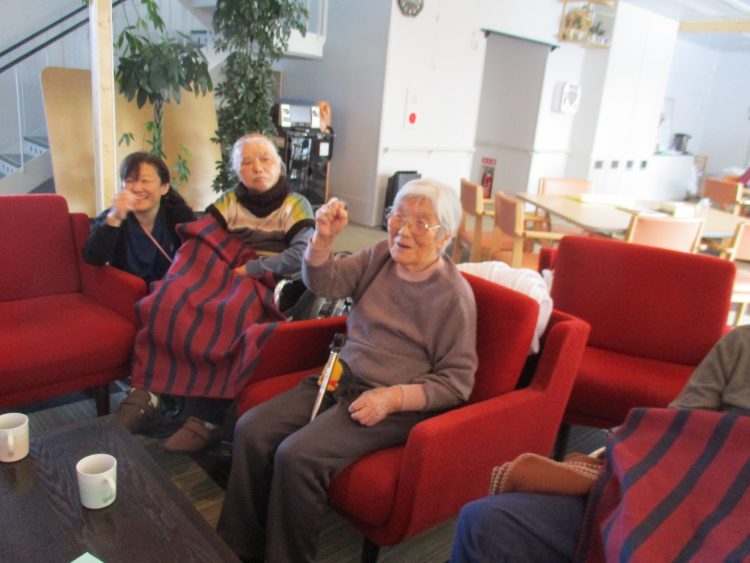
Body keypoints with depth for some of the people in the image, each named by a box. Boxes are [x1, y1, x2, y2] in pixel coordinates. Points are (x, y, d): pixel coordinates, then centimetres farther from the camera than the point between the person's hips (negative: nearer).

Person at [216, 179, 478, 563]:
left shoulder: (454, 295, -11)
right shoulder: (381, 256, 5)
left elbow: (457, 380, -10)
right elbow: (324, 283, 1)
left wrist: (394, 397, -21)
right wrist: (323, 238, -17)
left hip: (398, 404, -6)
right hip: (341, 380, 6)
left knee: (297, 455, -25)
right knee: (251, 429, -10)